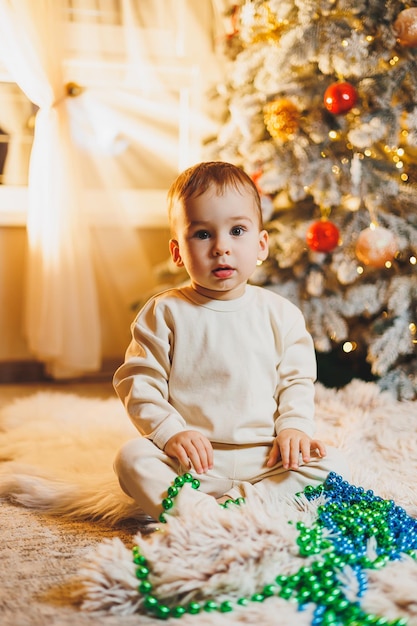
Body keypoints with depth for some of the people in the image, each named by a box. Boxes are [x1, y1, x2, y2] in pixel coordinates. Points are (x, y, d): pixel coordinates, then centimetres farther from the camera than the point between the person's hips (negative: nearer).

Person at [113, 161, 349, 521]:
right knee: (132, 457, -26)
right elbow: (139, 380, -2)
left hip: (265, 460, 2)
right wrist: (169, 431, -16)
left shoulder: (280, 314, 5)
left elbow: (297, 379, 10)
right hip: (192, 461, -2)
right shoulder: (166, 312, 0)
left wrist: (294, 426, -8)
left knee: (331, 464, -18)